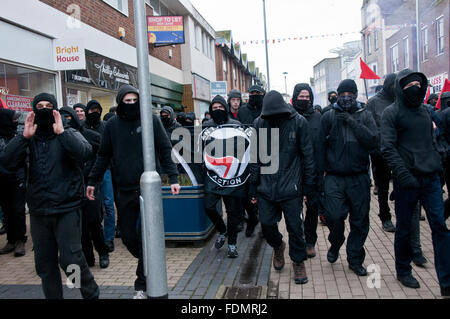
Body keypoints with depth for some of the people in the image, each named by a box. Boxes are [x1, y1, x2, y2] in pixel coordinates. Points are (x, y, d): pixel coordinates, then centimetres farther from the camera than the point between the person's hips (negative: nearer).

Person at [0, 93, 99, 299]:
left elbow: (85, 153, -19)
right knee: (44, 265, 12)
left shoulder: (69, 135, 1)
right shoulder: (29, 139, 10)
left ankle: (91, 294, 15)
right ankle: (52, 296, 30)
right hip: (38, 211, 4)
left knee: (70, 259, -7)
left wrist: (61, 132, -20)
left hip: (67, 209, -4)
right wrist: (24, 137, -11)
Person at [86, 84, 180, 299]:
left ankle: (142, 285, 11)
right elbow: (104, 156, 13)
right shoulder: (112, 125, 6)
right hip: (125, 191, 3)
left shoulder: (151, 120, -1)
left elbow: (165, 150, 0)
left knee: (145, 237, -1)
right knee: (128, 237, 9)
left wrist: (173, 178, -7)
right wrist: (92, 181, 11)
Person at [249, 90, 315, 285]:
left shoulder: (298, 122, -7)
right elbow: (255, 158, 4)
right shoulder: (259, 124, -1)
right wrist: (253, 188, 4)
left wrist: (308, 185, -1)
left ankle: (298, 261, 27)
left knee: (295, 227, 4)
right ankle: (278, 246, 41)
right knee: (266, 224, 9)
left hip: (290, 187, -2)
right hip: (266, 187, 2)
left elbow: (307, 156, -1)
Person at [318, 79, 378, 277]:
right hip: (334, 177, -1)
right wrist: (321, 172, 0)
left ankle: (355, 259, 25)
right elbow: (321, 147, 5)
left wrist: (352, 123, -13)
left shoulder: (365, 116, 7)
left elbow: (373, 141, -8)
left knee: (360, 221, 7)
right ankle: (335, 245, 22)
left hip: (359, 178, 2)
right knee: (334, 216, -10)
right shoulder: (329, 117, 5)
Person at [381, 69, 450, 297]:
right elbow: (388, 148, -13)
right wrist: (404, 174, -21)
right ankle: (403, 271, 27)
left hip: (431, 178, 5)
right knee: (404, 228, 7)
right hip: (407, 180, -5)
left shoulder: (424, 110, 15)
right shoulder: (391, 113, -4)